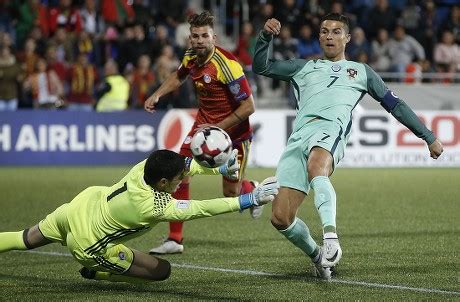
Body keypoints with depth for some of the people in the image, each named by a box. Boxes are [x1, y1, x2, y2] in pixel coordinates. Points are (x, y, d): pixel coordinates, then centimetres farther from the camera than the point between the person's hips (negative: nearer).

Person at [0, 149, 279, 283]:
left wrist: (221, 168, -6)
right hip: (90, 246, -7)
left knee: (28, 239, 26)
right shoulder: (155, 207, -34)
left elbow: (186, 164, -1)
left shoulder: (144, 168, -18)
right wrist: (249, 200, -31)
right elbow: (204, 208, -33)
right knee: (162, 270, 0)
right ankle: (96, 273, 7)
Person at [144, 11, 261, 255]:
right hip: (204, 123, 6)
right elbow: (178, 76, 22)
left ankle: (252, 191, 41)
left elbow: (248, 106, -24)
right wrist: (156, 95, 7)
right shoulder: (191, 57, -4)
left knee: (231, 193, 2)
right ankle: (174, 239, -4)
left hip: (234, 131, -6)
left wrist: (217, 128, -24)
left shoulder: (227, 65, -26)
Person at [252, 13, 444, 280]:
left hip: (330, 128, -3)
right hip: (299, 136, 3)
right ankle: (318, 256, 16)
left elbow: (395, 104, 30)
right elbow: (261, 67, 25)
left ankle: (331, 238, -55)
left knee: (316, 167, -43)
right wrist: (266, 36, 6)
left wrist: (429, 137, 28)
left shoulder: (361, 72, 29)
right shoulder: (304, 68, 32)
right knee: (281, 218, -10)